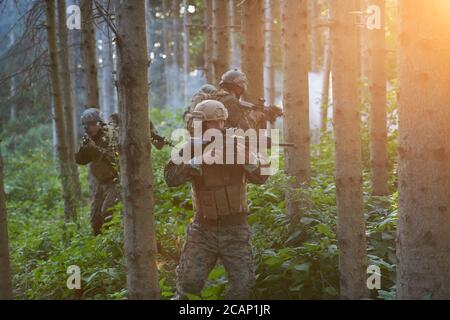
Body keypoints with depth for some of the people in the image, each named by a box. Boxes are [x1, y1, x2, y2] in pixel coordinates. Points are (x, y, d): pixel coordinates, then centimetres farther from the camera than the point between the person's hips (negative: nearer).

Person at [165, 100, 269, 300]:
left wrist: (249, 159, -27)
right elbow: (171, 178, -18)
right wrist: (200, 160, -28)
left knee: (244, 283, -6)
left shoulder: (235, 146, 1)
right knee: (190, 280, -8)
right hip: (204, 230, -1)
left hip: (235, 230, 1)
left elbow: (260, 178, -7)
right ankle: (182, 296, 20)